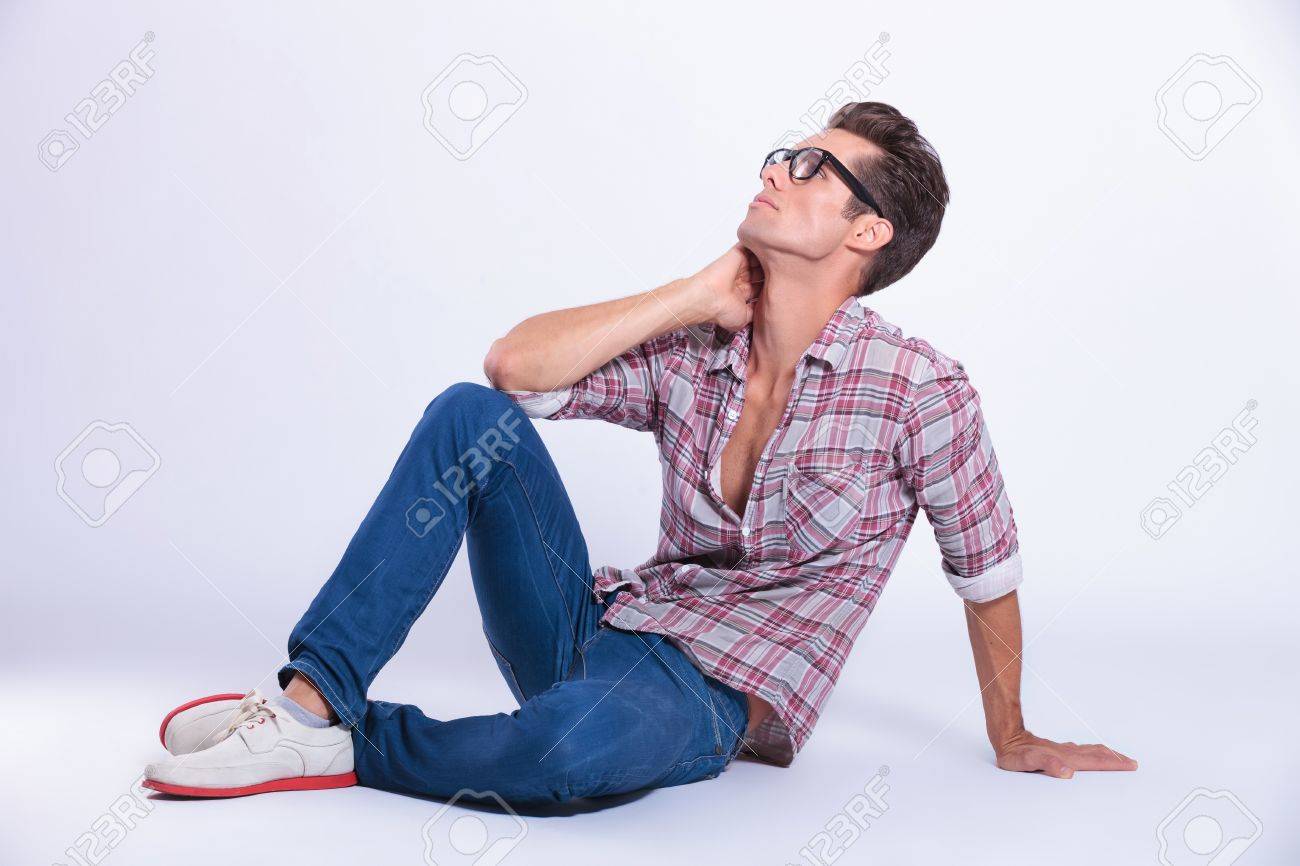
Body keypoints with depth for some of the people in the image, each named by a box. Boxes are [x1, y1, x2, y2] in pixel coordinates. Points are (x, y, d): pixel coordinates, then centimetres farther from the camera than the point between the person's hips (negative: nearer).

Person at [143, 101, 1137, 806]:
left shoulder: (921, 391, -11)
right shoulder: (689, 352, 1)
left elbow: (987, 571, 1)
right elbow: (516, 365, -11)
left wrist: (1013, 739, 11)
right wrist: (698, 295, -11)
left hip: (713, 694, -5)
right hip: (595, 627, 5)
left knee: (567, 744, -40)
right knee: (469, 416, -13)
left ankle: (346, 747, -11)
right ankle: (310, 699, -17)